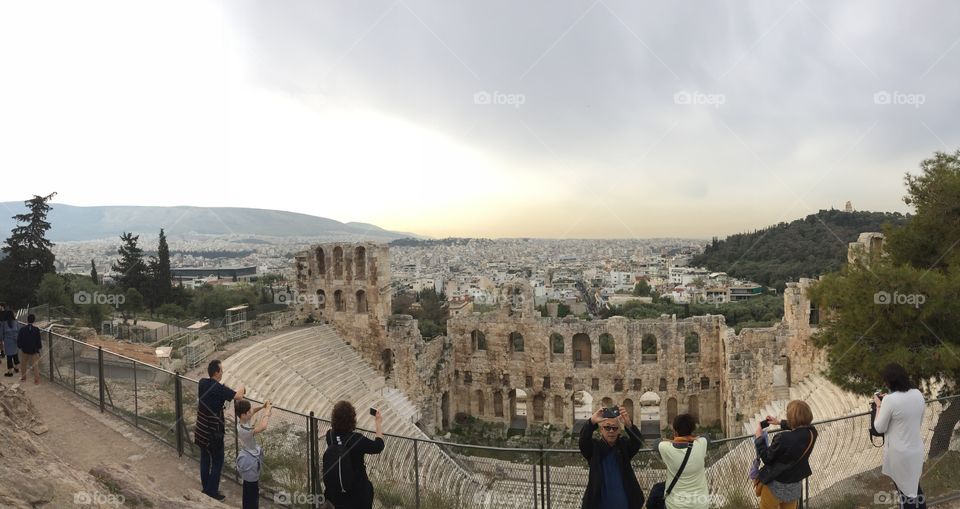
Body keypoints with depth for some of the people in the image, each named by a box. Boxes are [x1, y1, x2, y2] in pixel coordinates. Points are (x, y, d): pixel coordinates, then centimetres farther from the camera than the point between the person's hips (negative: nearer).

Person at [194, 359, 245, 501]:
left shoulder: (202, 383, -2)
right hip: (213, 432, -8)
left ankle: (205, 487, 31)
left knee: (205, 458, 19)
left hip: (202, 430, 8)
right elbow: (238, 396, -26)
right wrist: (242, 388, -7)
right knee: (217, 461, 6)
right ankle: (212, 491, 12)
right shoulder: (219, 389, -24)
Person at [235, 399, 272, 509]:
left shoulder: (244, 421, -8)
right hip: (250, 462, -9)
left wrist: (262, 407, -4)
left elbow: (252, 412, 15)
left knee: (249, 491, 25)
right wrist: (267, 411, -32)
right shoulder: (243, 429, -35)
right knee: (252, 492, 7)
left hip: (250, 460, 9)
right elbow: (262, 427, -46)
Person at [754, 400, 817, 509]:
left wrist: (759, 437, -9)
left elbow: (766, 458, -19)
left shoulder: (783, 438, -34)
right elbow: (800, 428, 13)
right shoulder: (812, 433, -14)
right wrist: (780, 422, 19)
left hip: (776, 486, -5)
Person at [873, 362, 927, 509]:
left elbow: (880, 428, -13)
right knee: (914, 486, 25)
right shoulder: (918, 394, -6)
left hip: (899, 453, -5)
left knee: (904, 489, 14)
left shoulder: (890, 400, -25)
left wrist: (879, 405, -2)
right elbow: (919, 422, 11)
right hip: (917, 449, 6)